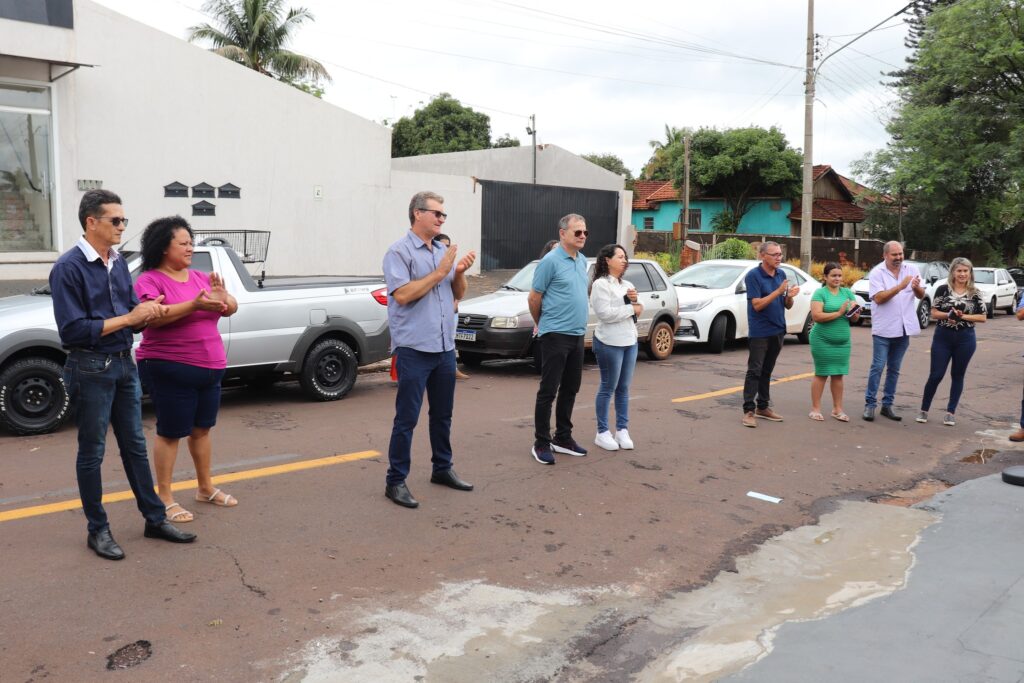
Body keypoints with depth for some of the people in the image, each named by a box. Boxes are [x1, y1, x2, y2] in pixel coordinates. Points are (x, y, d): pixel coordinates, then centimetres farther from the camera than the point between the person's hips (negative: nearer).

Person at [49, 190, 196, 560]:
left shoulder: (118, 263, 8)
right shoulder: (68, 267, -14)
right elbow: (73, 330, -19)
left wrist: (150, 312, -12)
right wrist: (129, 318, -20)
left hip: (124, 364, 7)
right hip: (90, 369, -7)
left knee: (135, 446, 13)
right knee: (92, 452, 6)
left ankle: (155, 519, 22)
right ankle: (98, 530, 18)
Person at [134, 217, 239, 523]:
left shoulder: (201, 277, 9)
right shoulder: (149, 279, -8)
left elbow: (232, 308, 4)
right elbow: (152, 316, -24)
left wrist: (222, 299, -19)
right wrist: (194, 305, -32)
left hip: (210, 368, 6)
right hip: (170, 370, -6)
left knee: (202, 429, 15)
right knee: (170, 432, 1)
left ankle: (206, 488, 29)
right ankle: (165, 498, 11)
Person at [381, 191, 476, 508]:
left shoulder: (444, 250, 12)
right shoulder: (400, 251, -8)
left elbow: (459, 294, 16)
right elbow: (402, 295, -19)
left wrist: (460, 273, -5)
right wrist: (439, 272, -16)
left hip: (445, 348, 7)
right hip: (414, 349, -7)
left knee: (442, 414, 16)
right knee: (407, 418, -2)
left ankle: (442, 468, 30)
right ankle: (396, 481, 6)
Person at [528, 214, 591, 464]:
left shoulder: (583, 261, 11)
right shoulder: (551, 261, -12)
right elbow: (533, 298, -8)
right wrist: (541, 325, 5)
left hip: (577, 334, 8)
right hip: (556, 335, -8)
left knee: (570, 389, 13)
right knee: (548, 390, -3)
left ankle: (563, 437, 24)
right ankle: (541, 443, 5)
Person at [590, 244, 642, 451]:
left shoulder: (627, 285, 15)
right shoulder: (600, 284, -10)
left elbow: (637, 311, 18)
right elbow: (605, 314, -20)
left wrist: (634, 300, -4)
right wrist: (632, 308, -10)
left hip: (630, 341, 7)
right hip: (610, 343, -7)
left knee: (624, 388, 10)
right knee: (608, 388, -2)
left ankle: (622, 429, 17)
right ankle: (602, 432, 6)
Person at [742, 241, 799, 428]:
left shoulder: (781, 274, 9)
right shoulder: (753, 275, -10)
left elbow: (787, 306, 12)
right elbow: (757, 304, -17)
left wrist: (790, 296, -10)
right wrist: (778, 291, -23)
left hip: (777, 330, 6)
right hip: (759, 332, -6)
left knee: (766, 371, 12)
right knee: (754, 371, -6)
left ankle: (763, 407, 19)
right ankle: (749, 410, -5)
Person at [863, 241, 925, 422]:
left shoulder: (911, 270, 5)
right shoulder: (877, 273, -6)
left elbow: (921, 296, 1)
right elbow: (878, 298, -17)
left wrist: (917, 287, -22)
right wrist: (900, 286, -26)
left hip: (904, 328, 4)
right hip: (883, 329, -4)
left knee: (894, 369, 10)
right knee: (878, 367, -4)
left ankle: (888, 404, 17)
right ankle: (870, 404, 1)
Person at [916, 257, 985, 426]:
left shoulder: (975, 293, 1)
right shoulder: (943, 289, -1)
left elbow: (982, 317, 2)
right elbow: (934, 313, -1)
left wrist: (963, 316, -14)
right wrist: (948, 314, -20)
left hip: (965, 339, 1)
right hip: (942, 337, -1)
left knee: (958, 375, 9)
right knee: (936, 375, -2)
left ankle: (951, 412, 18)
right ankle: (924, 410, 11)